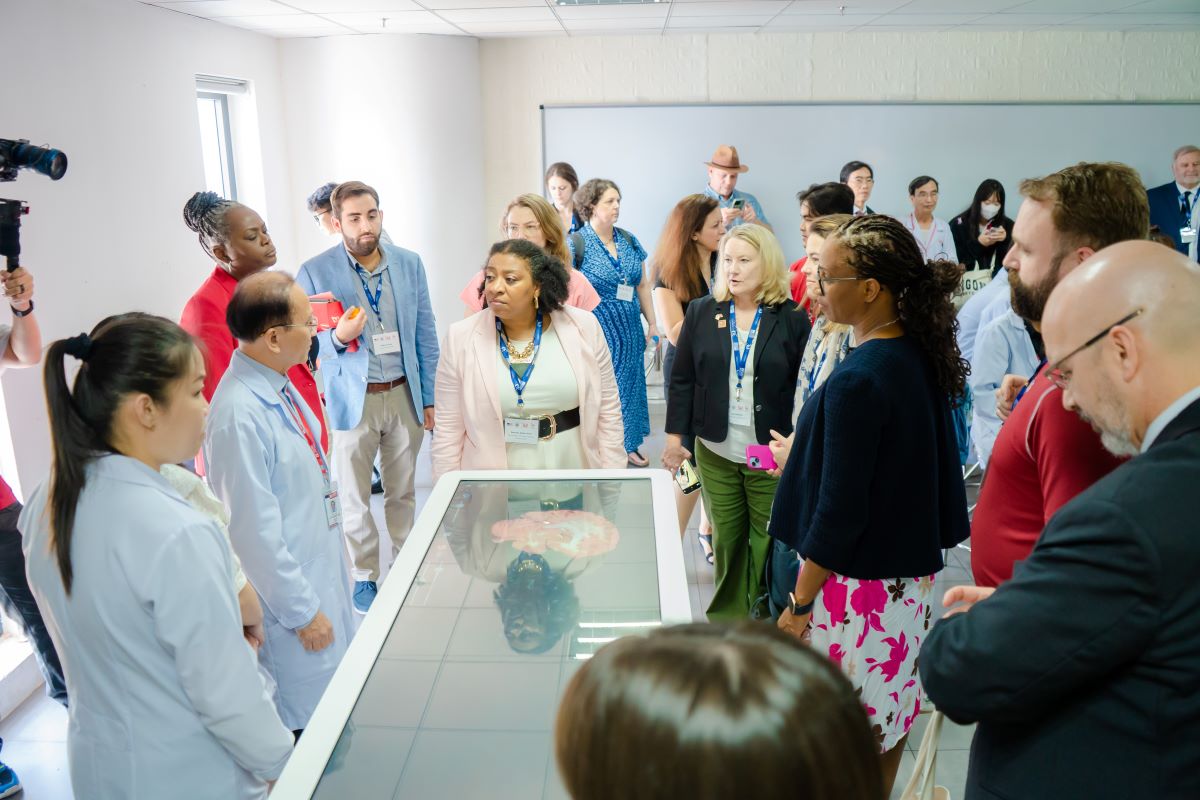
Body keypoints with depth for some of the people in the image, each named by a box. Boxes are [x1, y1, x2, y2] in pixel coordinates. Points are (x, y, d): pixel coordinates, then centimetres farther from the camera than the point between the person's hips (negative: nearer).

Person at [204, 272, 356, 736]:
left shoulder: (279, 385, 0)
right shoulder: (241, 414, -28)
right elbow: (256, 530, -23)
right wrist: (302, 611, -17)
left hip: (322, 573, 9)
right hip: (291, 593, -9)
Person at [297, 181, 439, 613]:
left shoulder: (409, 263, 0)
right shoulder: (315, 272, -10)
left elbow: (425, 335, 5)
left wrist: (430, 397, 5)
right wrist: (337, 338, -27)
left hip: (404, 394, 3)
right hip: (353, 399, -2)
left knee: (402, 491, 16)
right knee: (355, 498, 10)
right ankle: (365, 576, 28)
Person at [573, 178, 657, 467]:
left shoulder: (629, 241, 7)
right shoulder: (578, 243, -9)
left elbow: (642, 285, 12)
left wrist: (652, 323, 11)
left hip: (629, 330, 6)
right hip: (596, 331, -5)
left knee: (629, 384, 13)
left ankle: (628, 444, 27)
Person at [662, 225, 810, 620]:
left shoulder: (792, 318, -4)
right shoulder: (701, 312, 3)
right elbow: (682, 378, 5)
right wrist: (676, 435, 2)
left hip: (772, 455, -2)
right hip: (716, 450, 2)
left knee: (769, 543, 5)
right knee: (726, 539, 12)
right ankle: (727, 618, 27)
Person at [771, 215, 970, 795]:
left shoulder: (856, 382, -24)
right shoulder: (922, 359, 2)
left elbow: (839, 512, -22)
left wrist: (799, 604, -13)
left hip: (855, 583, -9)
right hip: (908, 572, 9)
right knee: (887, 713, 23)